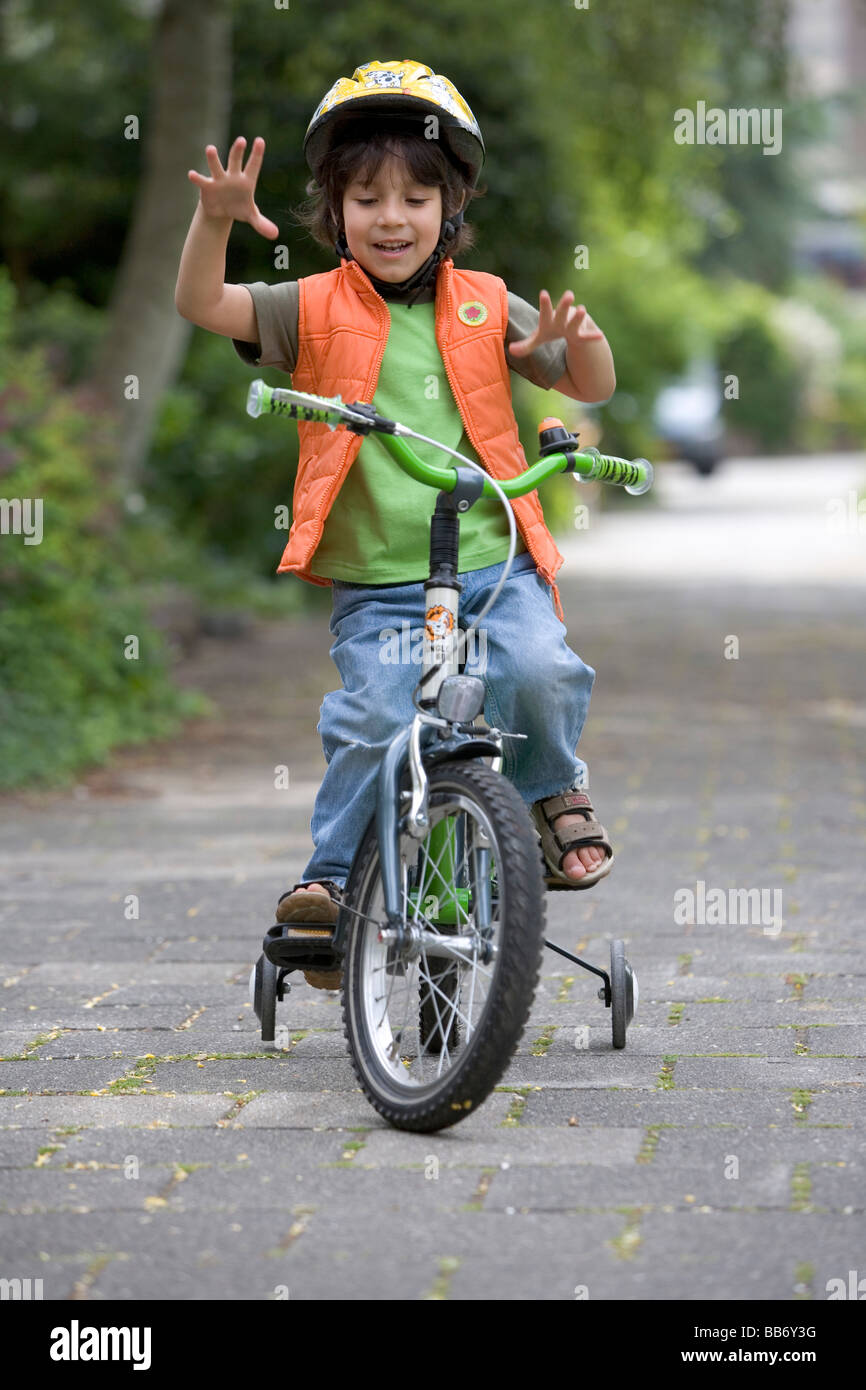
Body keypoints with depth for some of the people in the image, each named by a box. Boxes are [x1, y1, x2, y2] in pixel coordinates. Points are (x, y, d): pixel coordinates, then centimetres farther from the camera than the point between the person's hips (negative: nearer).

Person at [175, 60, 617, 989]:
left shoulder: (485, 308, 9)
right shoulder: (316, 310, 4)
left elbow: (591, 388, 16)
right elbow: (202, 305, -6)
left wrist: (579, 342, -7)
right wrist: (216, 220, -23)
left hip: (494, 567, 1)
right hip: (375, 587, -1)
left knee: (539, 670, -24)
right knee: (376, 718, -20)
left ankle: (551, 790, 6)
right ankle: (332, 877, 0)